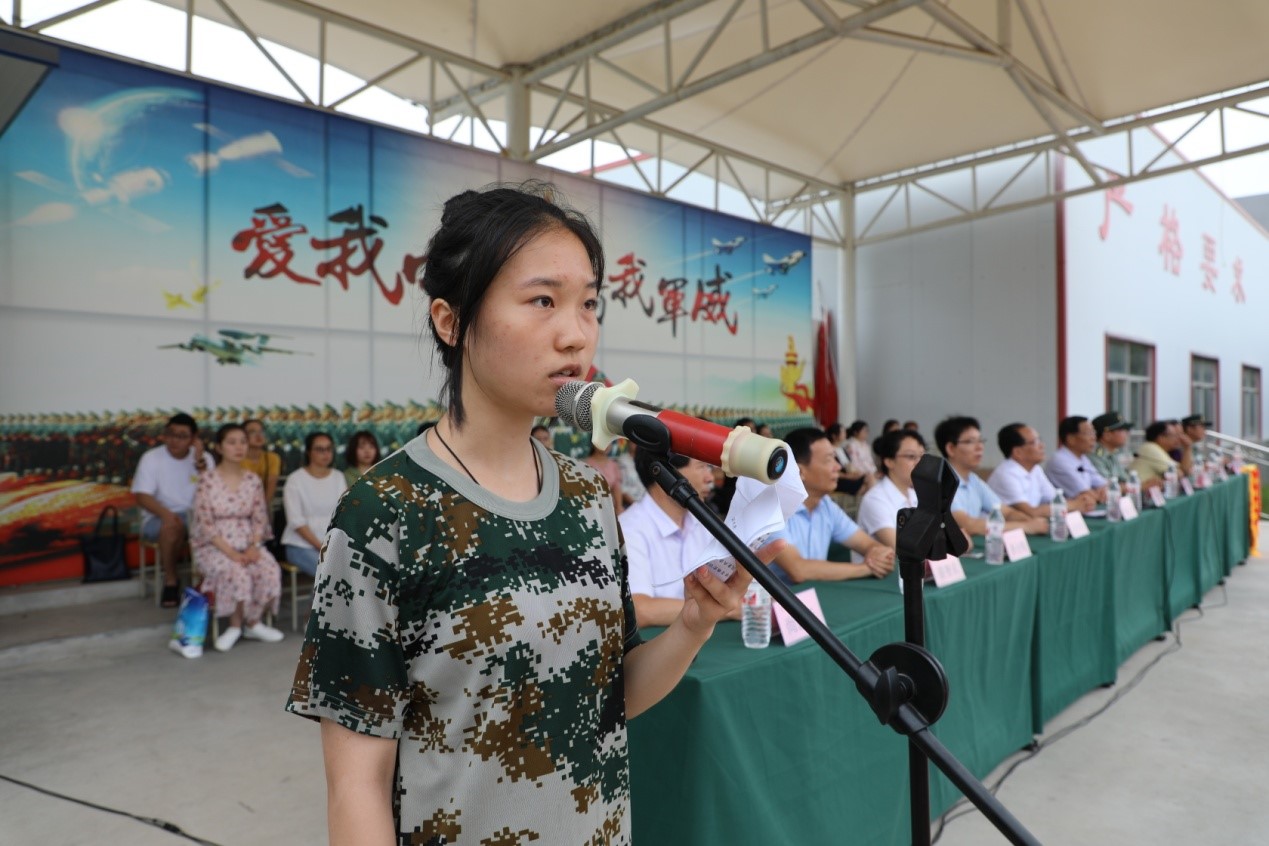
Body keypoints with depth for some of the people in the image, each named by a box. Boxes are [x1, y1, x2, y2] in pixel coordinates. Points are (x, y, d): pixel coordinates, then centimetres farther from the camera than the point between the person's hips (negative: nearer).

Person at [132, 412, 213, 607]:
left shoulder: (204, 458, 2)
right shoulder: (151, 458, -3)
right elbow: (142, 496, -12)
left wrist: (200, 463, -20)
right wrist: (165, 513, -31)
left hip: (195, 516, 2)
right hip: (159, 518, -2)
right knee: (172, 525, -37)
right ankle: (170, 580, -16)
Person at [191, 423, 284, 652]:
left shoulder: (253, 480, 6)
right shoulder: (208, 480, -7)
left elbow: (259, 518, 6)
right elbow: (204, 523, -11)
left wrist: (254, 546, -12)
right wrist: (229, 551, -20)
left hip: (247, 543, 4)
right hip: (213, 545, -3)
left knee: (270, 570, -26)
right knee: (234, 571, -34)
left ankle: (253, 622, -4)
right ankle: (236, 624, -8)